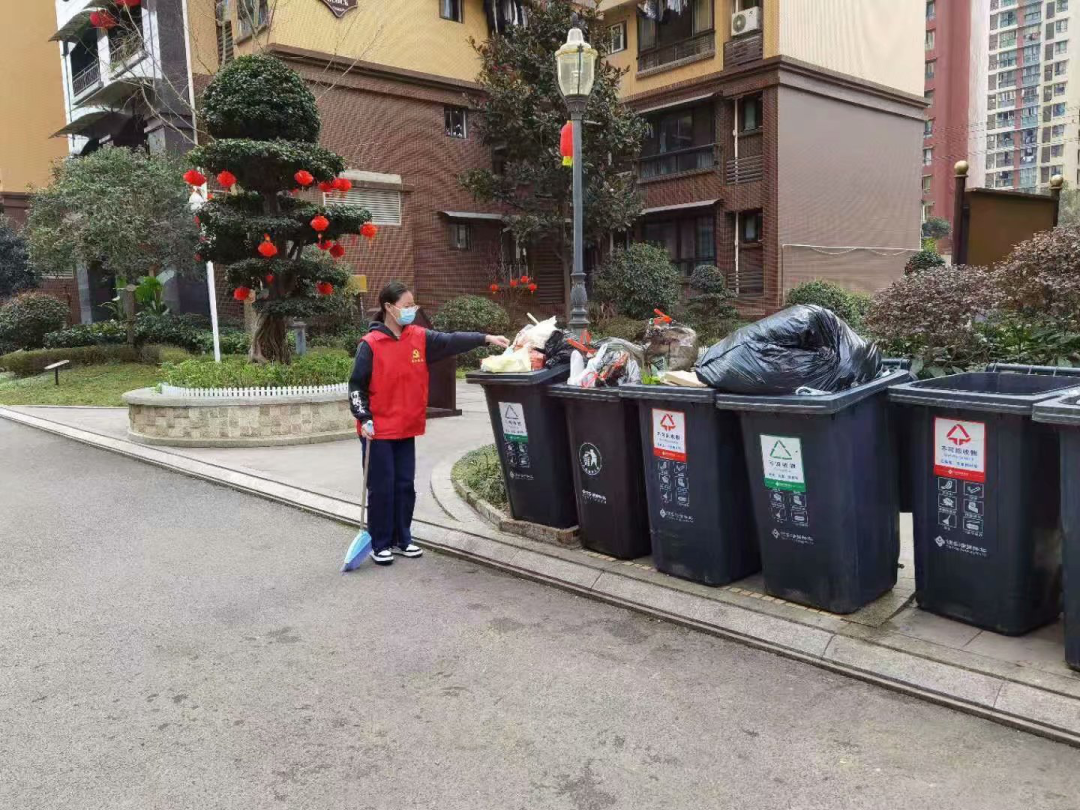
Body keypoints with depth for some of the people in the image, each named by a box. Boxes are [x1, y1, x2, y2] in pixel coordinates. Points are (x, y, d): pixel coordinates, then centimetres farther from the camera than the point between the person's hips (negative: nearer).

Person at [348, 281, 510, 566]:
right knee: (382, 487, 2)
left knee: (405, 485, 11)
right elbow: (356, 385, -9)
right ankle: (380, 544, 15)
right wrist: (364, 418, -16)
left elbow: (451, 341, -6)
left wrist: (486, 338, -15)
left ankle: (401, 538, 25)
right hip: (378, 430, -5)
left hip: (406, 428, 5)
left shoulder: (419, 338, 2)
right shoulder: (370, 344, -11)